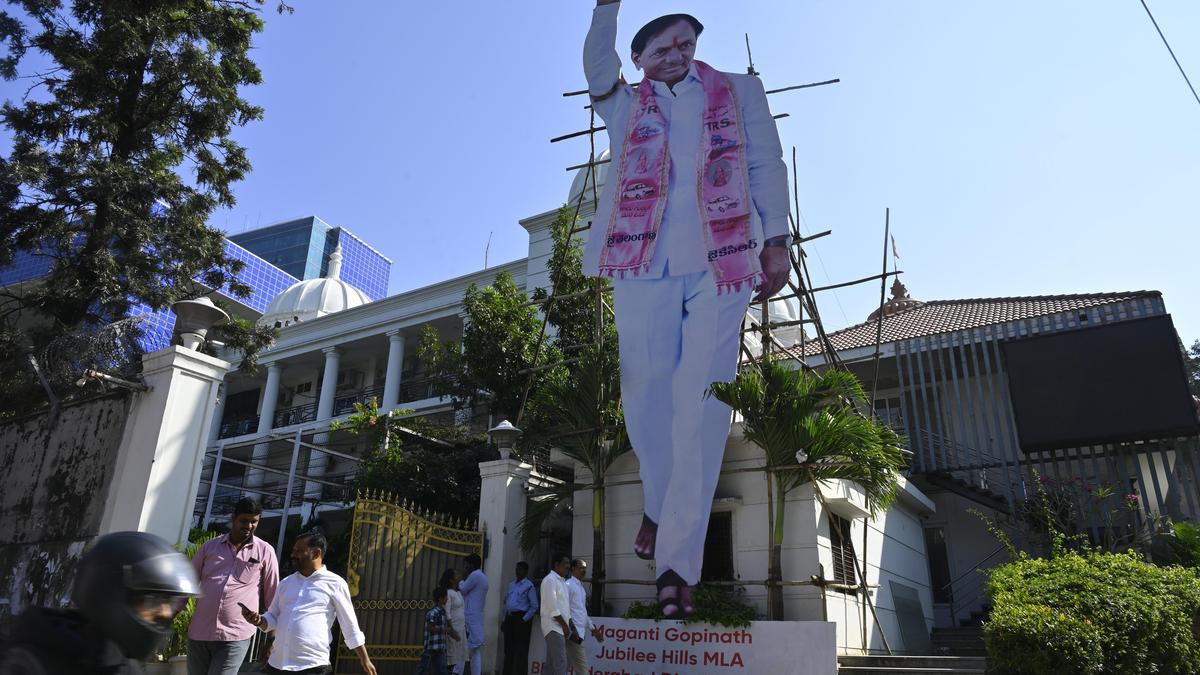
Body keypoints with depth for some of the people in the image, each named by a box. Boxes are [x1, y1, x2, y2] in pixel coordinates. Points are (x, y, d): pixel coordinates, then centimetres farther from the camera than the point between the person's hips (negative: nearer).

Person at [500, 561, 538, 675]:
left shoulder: (529, 586, -7)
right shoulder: (511, 584, 15)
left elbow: (534, 606, -10)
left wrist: (524, 619, -15)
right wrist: (505, 619, 15)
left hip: (521, 618, -7)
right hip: (509, 618, 7)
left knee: (521, 649, -2)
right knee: (508, 648, 12)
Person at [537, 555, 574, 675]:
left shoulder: (562, 581, 18)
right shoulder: (550, 580, -11)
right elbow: (552, 607, -17)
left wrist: (571, 627, 13)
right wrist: (564, 625, -14)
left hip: (560, 627, 9)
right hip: (554, 627, -9)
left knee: (551, 664, 9)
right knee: (560, 664, -15)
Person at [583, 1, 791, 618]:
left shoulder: (739, 92, 20)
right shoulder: (624, 106, 22)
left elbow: (766, 164, 12)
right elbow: (597, 65, 4)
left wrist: (776, 238, 1)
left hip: (721, 262, -1)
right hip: (644, 263, 2)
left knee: (701, 404, -10)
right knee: (645, 395, -1)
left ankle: (678, 561, -8)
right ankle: (657, 508, 24)